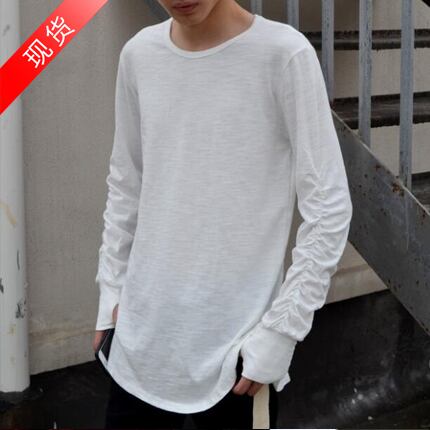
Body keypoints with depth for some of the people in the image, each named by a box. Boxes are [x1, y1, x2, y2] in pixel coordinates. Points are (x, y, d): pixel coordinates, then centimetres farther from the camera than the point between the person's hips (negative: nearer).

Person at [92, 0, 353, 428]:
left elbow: (328, 208, -11)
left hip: (238, 346, -4)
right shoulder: (138, 54, 3)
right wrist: (111, 289, 11)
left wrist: (281, 329, -12)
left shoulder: (283, 54, -12)